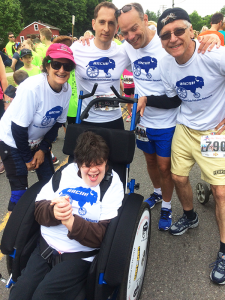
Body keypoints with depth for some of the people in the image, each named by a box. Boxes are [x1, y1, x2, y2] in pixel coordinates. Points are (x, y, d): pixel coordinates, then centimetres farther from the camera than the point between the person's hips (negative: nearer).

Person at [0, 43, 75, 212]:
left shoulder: (67, 90, -12)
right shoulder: (32, 88, -31)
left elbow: (57, 122, 1)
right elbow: (18, 128, -24)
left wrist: (43, 149, -3)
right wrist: (27, 159, -14)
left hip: (37, 141, 6)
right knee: (20, 191, -5)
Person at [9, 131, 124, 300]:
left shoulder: (113, 185, -4)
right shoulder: (67, 172, 6)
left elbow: (103, 235, -11)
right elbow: (38, 209, 4)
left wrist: (71, 222, -27)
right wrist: (54, 212, -20)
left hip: (79, 255, -3)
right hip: (46, 246, 4)